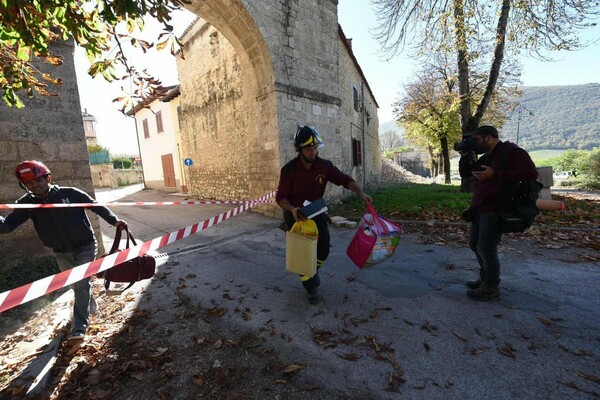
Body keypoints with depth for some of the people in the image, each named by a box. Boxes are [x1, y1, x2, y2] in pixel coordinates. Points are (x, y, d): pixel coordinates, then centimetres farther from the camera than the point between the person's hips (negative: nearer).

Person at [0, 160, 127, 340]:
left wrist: (113, 221, -15)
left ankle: (79, 327, 1)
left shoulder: (70, 193, -12)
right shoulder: (27, 203, -3)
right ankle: (91, 306, 44)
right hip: (62, 253, 4)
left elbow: (96, 206, -7)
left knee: (81, 284, -7)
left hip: (86, 246, -4)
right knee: (77, 285, 18)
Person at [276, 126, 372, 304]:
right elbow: (280, 197, -16)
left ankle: (313, 270, 40)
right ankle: (310, 287, 24)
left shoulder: (324, 166, -12)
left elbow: (345, 179, -9)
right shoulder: (289, 170, -19)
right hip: (296, 214, -3)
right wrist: (292, 209, -35)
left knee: (323, 249, 5)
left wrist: (361, 192, -26)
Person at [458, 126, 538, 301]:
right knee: (475, 244, 16)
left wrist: (495, 174, -23)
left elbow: (530, 173, -20)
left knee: (486, 248, -8)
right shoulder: (485, 157, 19)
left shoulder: (511, 152, -8)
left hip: (495, 210, -9)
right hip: (479, 209, 9)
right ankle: (485, 279, 32)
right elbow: (465, 173, 21)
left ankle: (491, 289, 6)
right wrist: (465, 156, 6)